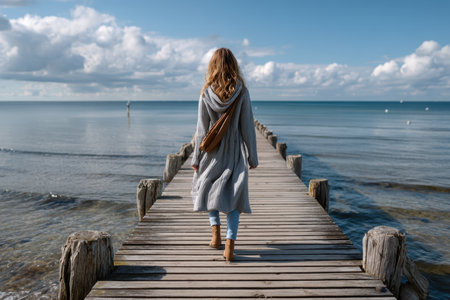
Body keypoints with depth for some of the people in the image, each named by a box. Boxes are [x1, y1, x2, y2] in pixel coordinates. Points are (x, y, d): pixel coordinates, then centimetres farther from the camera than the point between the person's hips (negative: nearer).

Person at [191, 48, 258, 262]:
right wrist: (252, 157, 4)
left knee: (207, 187, 22)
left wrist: (196, 158, 4)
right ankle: (230, 244, 0)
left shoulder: (206, 93, -7)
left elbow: (202, 129, -4)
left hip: (213, 151, 0)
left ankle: (215, 232, 16)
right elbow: (247, 127, -4)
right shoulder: (241, 92, -7)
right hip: (235, 152, 0)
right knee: (233, 194, 6)